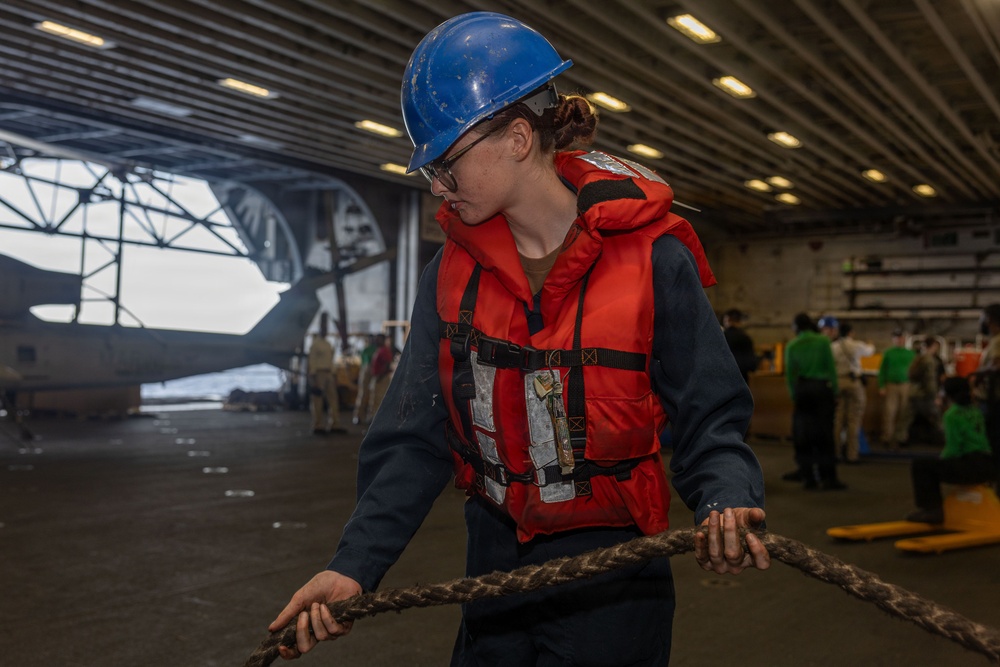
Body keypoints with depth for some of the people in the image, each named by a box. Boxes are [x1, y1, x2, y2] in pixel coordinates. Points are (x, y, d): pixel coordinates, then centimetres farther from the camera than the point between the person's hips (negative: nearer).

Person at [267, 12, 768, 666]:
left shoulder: (651, 260, -14)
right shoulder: (453, 273, -2)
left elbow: (711, 419, -9)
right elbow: (416, 435, -3)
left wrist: (726, 502, -29)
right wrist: (357, 563, -14)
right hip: (494, 570, 4)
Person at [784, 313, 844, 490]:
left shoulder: (792, 346, 1)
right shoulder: (823, 341, -3)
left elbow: (790, 374, 1)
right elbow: (831, 368, -4)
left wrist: (793, 395, 10)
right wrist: (834, 390, 3)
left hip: (802, 389, 2)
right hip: (822, 388, -1)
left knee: (803, 434, 8)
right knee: (824, 434, 0)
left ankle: (808, 477, 9)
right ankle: (828, 478, -2)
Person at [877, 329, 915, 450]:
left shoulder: (910, 353, 9)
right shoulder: (888, 353, 5)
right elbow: (882, 370, 4)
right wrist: (881, 386, -3)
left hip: (906, 385, 2)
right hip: (891, 385, -2)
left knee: (904, 414, 1)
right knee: (889, 413, -6)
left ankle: (901, 438, 8)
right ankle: (888, 439, 0)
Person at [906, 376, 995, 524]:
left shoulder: (952, 414, -9)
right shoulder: (975, 411, 15)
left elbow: (953, 449, -14)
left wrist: (940, 460, 5)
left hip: (970, 466, -8)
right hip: (987, 466, 8)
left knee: (920, 466, -1)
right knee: (932, 466, 29)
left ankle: (931, 510, 0)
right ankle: (935, 510, 31)